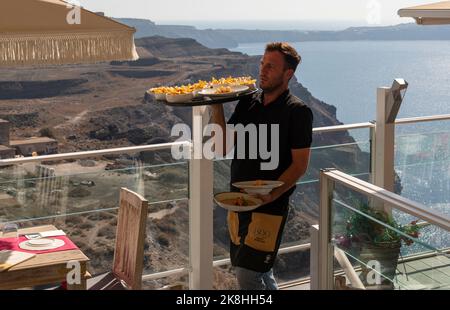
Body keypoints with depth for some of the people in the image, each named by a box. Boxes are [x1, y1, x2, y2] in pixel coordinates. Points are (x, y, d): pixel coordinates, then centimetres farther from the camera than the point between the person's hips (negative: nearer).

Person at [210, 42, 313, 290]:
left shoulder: (297, 111, -9)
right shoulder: (247, 103, 9)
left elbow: (300, 165, -12)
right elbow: (223, 147, 4)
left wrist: (270, 194, -24)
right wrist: (216, 107, -7)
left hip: (271, 205, -7)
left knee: (248, 273, -10)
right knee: (260, 272, 16)